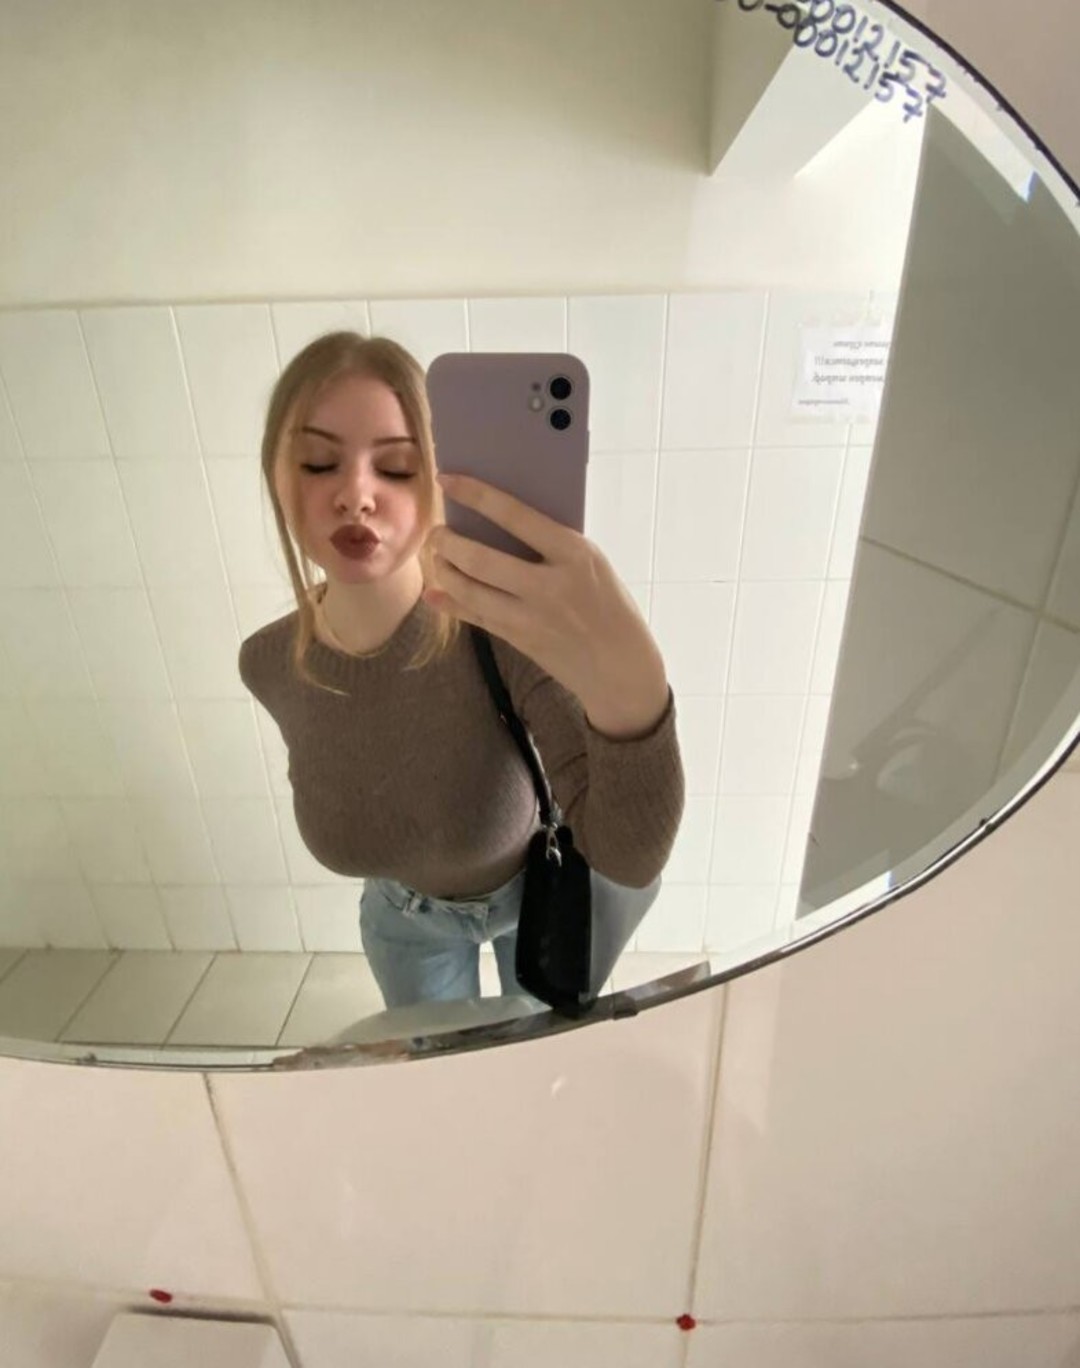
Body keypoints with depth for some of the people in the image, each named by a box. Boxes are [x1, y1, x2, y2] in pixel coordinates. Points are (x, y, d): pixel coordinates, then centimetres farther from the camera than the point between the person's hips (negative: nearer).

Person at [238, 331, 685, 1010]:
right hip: (406, 916, 3)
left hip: (537, 889, -2)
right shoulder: (269, 663, -24)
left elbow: (629, 858, -48)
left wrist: (631, 690, -69)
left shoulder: (507, 626, -38)